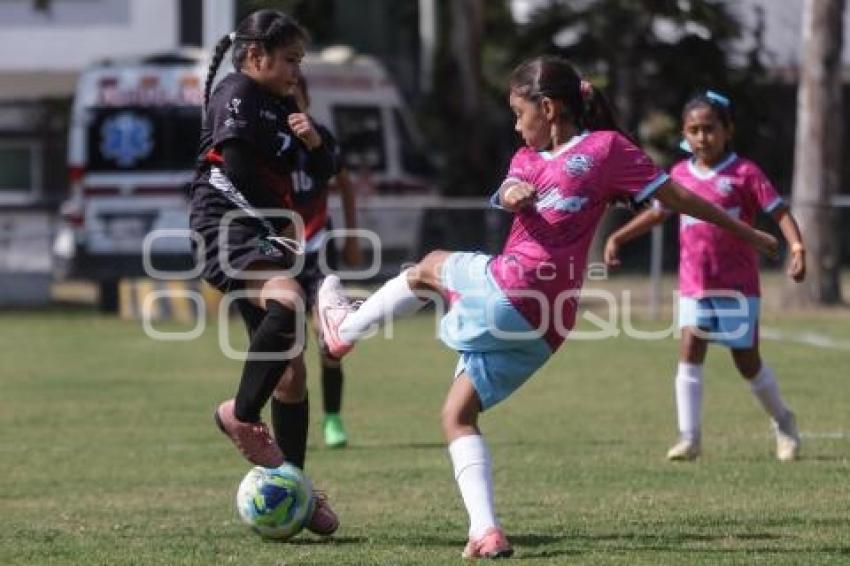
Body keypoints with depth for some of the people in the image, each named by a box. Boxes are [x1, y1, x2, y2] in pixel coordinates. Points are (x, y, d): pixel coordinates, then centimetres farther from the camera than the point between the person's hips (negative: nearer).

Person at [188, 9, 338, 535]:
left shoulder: (280, 107, 21)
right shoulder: (236, 95, -6)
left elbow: (325, 171, 22)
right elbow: (237, 170, -14)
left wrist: (314, 141, -1)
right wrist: (281, 223, -7)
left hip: (267, 238, 10)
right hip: (227, 229, -10)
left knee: (290, 369, 7)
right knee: (288, 301, -38)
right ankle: (242, 415, -26)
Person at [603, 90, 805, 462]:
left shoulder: (744, 173, -7)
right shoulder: (681, 174, 6)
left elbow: (779, 211, -11)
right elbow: (656, 213, 19)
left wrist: (797, 247, -25)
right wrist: (618, 237, 11)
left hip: (737, 285, -3)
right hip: (693, 284, 3)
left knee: (747, 361, 4)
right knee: (689, 351, -11)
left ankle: (783, 423, 27)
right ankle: (688, 438, -11)